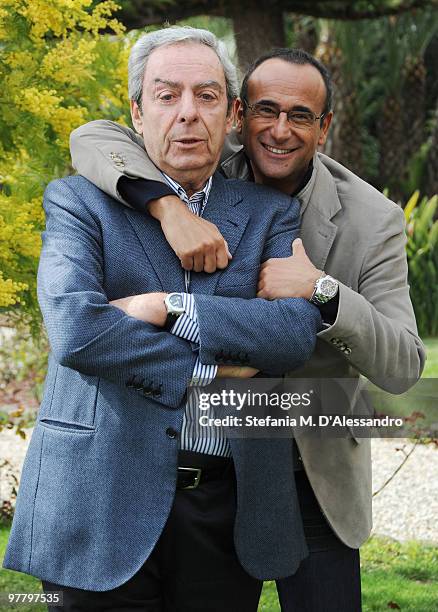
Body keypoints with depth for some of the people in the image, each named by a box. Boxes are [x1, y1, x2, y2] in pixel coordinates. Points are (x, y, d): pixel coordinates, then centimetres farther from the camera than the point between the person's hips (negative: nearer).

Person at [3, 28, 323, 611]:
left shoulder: (270, 213, 11)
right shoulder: (78, 202, 3)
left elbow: (299, 330, -6)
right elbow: (75, 328, -14)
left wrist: (170, 307, -15)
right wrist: (208, 372, -11)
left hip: (230, 509, 3)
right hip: (105, 499, -2)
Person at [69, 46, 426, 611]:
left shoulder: (372, 220, -12)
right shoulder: (212, 170, -8)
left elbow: (403, 368, -17)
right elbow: (94, 137, -18)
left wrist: (322, 291, -32)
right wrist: (168, 206, -35)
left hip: (315, 482, -1)